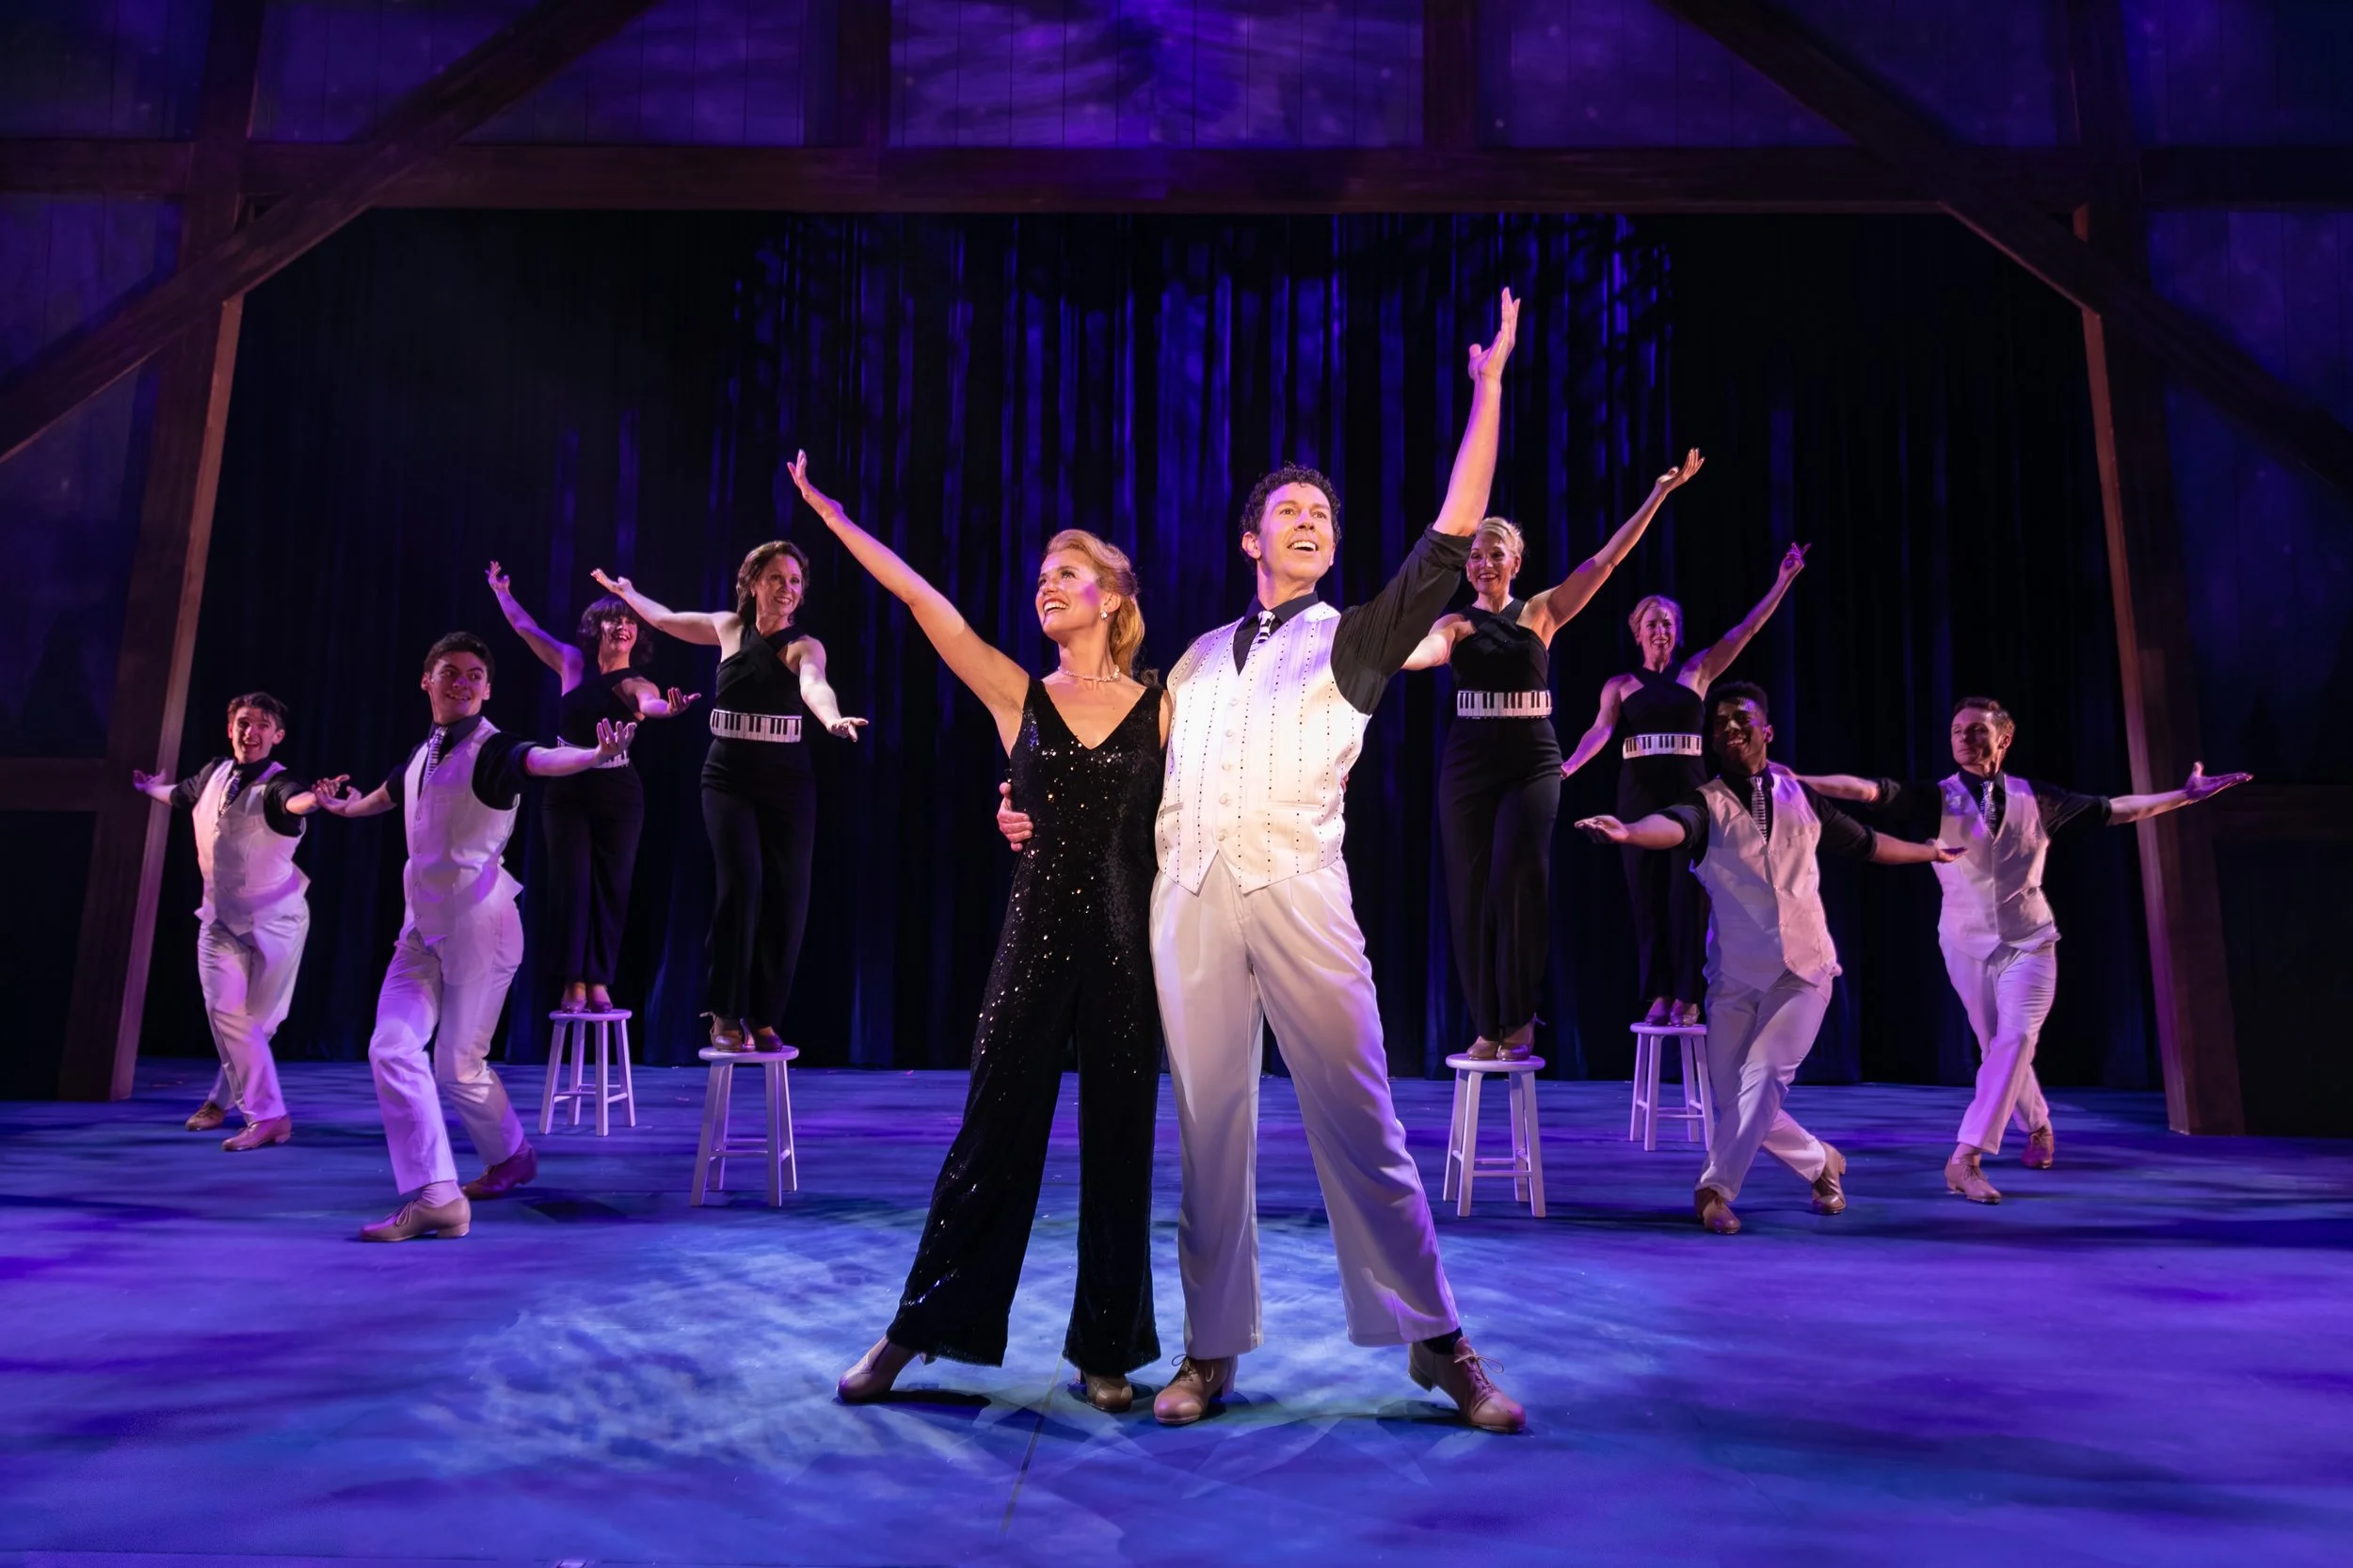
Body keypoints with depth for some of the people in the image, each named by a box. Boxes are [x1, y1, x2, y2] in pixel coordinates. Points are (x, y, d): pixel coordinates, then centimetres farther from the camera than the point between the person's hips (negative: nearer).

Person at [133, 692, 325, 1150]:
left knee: (257, 1020, 4)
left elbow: (295, 801, -44)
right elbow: (181, 794, 25)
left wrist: (316, 798, -68)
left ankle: (225, 1096, 27)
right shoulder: (213, 773, -1)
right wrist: (149, 787, 46)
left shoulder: (276, 784, -18)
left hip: (274, 921, -4)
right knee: (225, 1011, -11)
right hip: (221, 918, 4)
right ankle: (268, 1116, -8)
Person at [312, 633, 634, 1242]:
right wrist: (344, 806, 53)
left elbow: (543, 759, -36)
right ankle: (436, 1195, 8)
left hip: (478, 927, -7)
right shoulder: (422, 755, 9)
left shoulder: (492, 750, -12)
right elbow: (387, 793, 32)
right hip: (421, 928, 7)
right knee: (392, 1049, -2)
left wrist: (596, 754, -58)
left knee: (458, 1065, -2)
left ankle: (511, 1156, 21)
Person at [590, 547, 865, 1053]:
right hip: (727, 778, 1)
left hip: (787, 783, 0)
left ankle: (765, 1017, 10)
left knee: (786, 894, -3)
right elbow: (667, 619, 26)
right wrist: (626, 592, 41)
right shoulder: (729, 628, 5)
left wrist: (831, 718, -51)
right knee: (741, 881, -19)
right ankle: (725, 1012, -11)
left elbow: (813, 685, -28)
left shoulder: (804, 646, -4)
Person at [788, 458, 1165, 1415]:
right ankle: (914, 1331, 21)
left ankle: (1105, 1351, 21)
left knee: (1118, 1146, 7)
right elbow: (923, 601, -2)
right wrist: (829, 511, -5)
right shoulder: (1018, 697, 4)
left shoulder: (1159, 707, 3)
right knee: (994, 1136, 4)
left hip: (1129, 945, 0)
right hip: (1035, 939, 0)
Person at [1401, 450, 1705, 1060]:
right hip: (1469, 765, 1)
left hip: (1532, 763, -1)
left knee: (1516, 882, -19)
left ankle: (1518, 1018, -4)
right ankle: (1487, 1026, 11)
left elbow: (1606, 559, 3)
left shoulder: (1542, 612, 6)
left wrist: (1659, 493, 0)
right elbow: (1424, 652, -19)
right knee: (1470, 893, 1)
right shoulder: (1456, 624, 3)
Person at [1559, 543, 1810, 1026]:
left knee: (1687, 895, -4)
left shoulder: (1696, 673, 10)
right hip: (1640, 794, 0)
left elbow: (1743, 631, 5)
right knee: (1648, 894, 1)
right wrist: (1568, 766, -27)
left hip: (1688, 791, 0)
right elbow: (1601, 730, -8)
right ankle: (1659, 995, 5)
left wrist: (1782, 582, -1)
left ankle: (1688, 997, -2)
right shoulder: (1620, 684, 6)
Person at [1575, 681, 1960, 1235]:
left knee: (1764, 1074, -18)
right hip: (1734, 976, 0)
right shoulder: (1707, 802, -4)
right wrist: (1627, 831, -51)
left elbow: (1866, 843, 22)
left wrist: (1931, 852, 35)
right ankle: (1822, 1163, 27)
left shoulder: (1801, 795, 5)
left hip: (1802, 970, 0)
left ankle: (1715, 1190, -11)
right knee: (1734, 1097, 2)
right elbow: (1672, 826, -29)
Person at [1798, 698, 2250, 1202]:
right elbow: (1868, 790, -19)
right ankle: (2038, 1127, 40)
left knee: (2014, 1038, -18)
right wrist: (1798, 781, -32)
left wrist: (2187, 795, 7)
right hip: (1967, 944, 0)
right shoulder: (1935, 798, -6)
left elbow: (2114, 809, 10)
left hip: (2028, 942, 0)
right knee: (1997, 1047, 11)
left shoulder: (2037, 799, 1)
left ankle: (1966, 1158, -21)